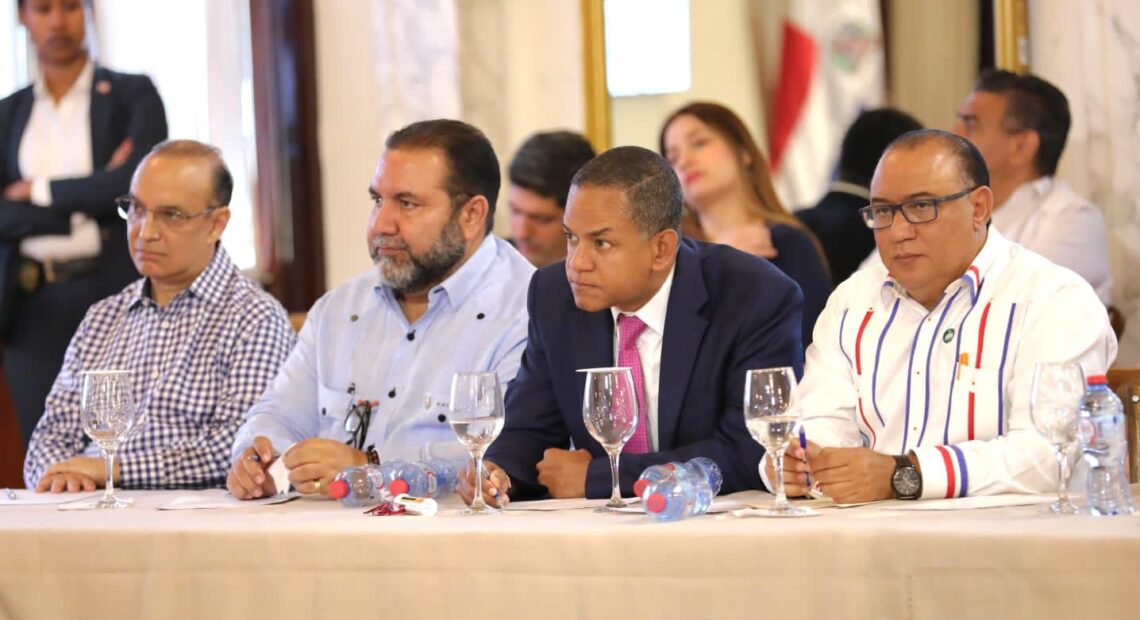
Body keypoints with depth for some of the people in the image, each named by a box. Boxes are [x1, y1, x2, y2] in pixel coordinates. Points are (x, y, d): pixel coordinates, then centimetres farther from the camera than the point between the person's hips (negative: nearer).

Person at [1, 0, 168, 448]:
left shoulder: (132, 95, 5)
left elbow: (141, 181, -12)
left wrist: (39, 191, -6)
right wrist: (82, 214, -13)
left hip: (117, 294, -3)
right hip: (36, 307, 3)